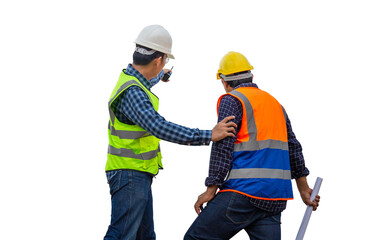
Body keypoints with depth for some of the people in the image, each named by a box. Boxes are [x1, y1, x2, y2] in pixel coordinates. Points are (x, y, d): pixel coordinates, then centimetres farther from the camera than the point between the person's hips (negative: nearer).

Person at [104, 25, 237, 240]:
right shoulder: (131, 92, -23)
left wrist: (160, 76, 60)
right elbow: (160, 128, -34)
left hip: (139, 176, 11)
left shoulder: (132, 79, 10)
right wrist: (209, 136, -34)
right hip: (130, 175, -11)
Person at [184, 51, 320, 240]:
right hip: (276, 200, 7)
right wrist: (304, 189, 34)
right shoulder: (275, 104, 22)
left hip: (243, 194, -7)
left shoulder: (231, 100, -1)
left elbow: (222, 148, -10)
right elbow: (293, 148, 27)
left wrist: (211, 189, -8)